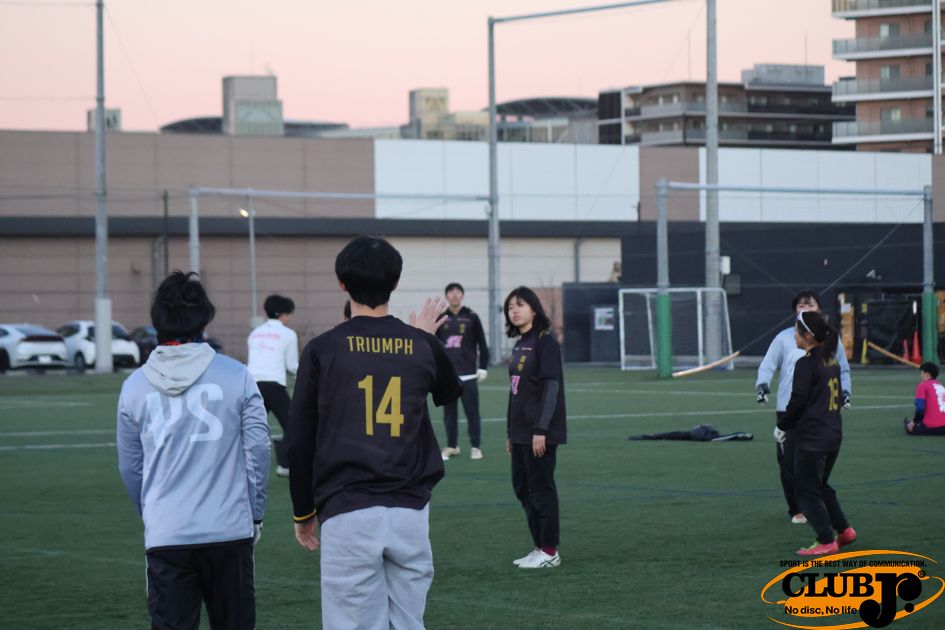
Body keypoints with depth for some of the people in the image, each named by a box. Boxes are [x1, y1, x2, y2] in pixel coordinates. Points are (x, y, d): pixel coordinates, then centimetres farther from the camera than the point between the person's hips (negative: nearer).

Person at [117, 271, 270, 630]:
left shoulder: (134, 386, 3)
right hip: (229, 531, -1)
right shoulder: (236, 377, -3)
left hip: (165, 536, 1)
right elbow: (257, 451, -2)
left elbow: (130, 468, 10)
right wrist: (255, 514, 10)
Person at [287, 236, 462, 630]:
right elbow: (450, 392, 28)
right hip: (410, 512, 3)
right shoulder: (421, 347, 4)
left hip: (347, 513, -3)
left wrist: (303, 512, 13)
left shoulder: (323, 350, -2)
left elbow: (299, 441, 2)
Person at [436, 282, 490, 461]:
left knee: (472, 412, -3)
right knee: (449, 413, 7)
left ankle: (475, 447, 3)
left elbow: (482, 344, 3)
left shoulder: (471, 317, 2)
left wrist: (483, 367, -1)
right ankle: (452, 446, 16)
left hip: (468, 374, -2)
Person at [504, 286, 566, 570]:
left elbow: (552, 387, -17)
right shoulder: (519, 344, 13)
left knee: (540, 488, -4)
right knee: (522, 488, 12)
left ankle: (550, 551, 4)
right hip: (520, 430, 9)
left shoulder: (545, 342, -11)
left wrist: (541, 429, -21)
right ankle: (540, 547, 20)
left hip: (539, 432, -9)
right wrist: (511, 432, 17)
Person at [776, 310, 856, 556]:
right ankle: (844, 530, 22)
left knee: (807, 492, 1)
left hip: (811, 438, -8)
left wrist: (783, 425, -1)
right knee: (821, 486, 22)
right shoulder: (831, 360, 10)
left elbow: (798, 400, -17)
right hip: (833, 433, 8)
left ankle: (826, 541, -2)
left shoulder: (806, 363, -16)